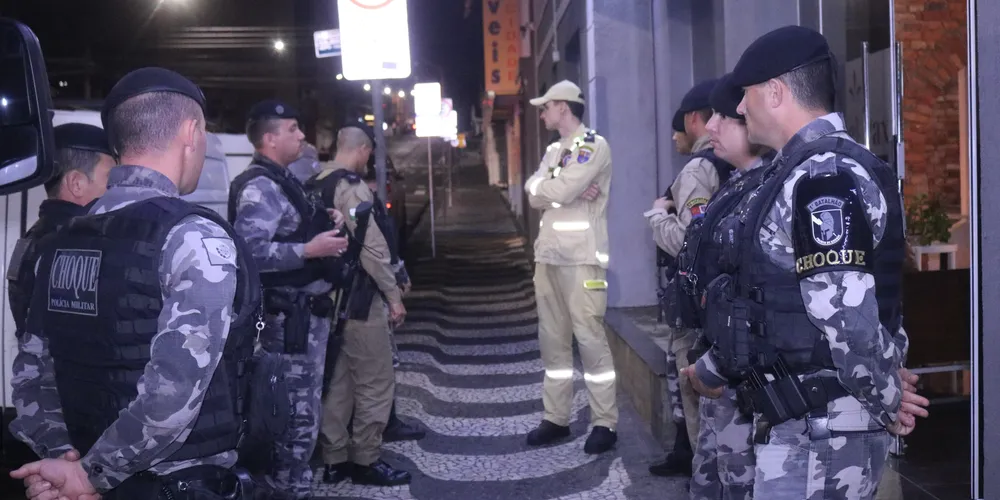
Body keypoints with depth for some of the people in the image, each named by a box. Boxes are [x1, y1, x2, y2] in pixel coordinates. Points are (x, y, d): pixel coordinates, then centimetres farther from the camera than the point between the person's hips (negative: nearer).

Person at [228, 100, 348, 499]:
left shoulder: (283, 181, 16)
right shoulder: (260, 187, -17)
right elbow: (250, 250, -29)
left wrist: (326, 224, 11)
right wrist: (310, 250, -27)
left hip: (306, 311, 11)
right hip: (289, 316, -11)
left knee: (302, 403, 20)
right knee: (297, 409, -2)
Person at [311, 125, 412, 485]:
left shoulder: (316, 186, 12)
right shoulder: (351, 187, -15)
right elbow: (372, 247, -19)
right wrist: (393, 295, -12)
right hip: (358, 299, -9)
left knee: (337, 381, 13)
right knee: (375, 383, 1)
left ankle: (335, 460, 20)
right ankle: (365, 460, 8)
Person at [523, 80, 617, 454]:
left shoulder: (593, 145, -7)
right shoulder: (553, 150, 19)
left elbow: (558, 191, -18)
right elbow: (535, 197, 6)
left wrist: (541, 185, 1)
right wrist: (565, 190, -10)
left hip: (581, 257, -8)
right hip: (548, 255, 8)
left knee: (589, 338, -5)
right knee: (553, 339, 10)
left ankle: (605, 423, 3)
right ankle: (556, 418, 19)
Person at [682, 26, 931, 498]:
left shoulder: (826, 178, -20)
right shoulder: (800, 175, 13)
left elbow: (848, 316, -26)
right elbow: (767, 301, 18)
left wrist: (889, 403, -11)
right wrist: (710, 371, 23)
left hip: (819, 435, -9)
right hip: (798, 423, 9)